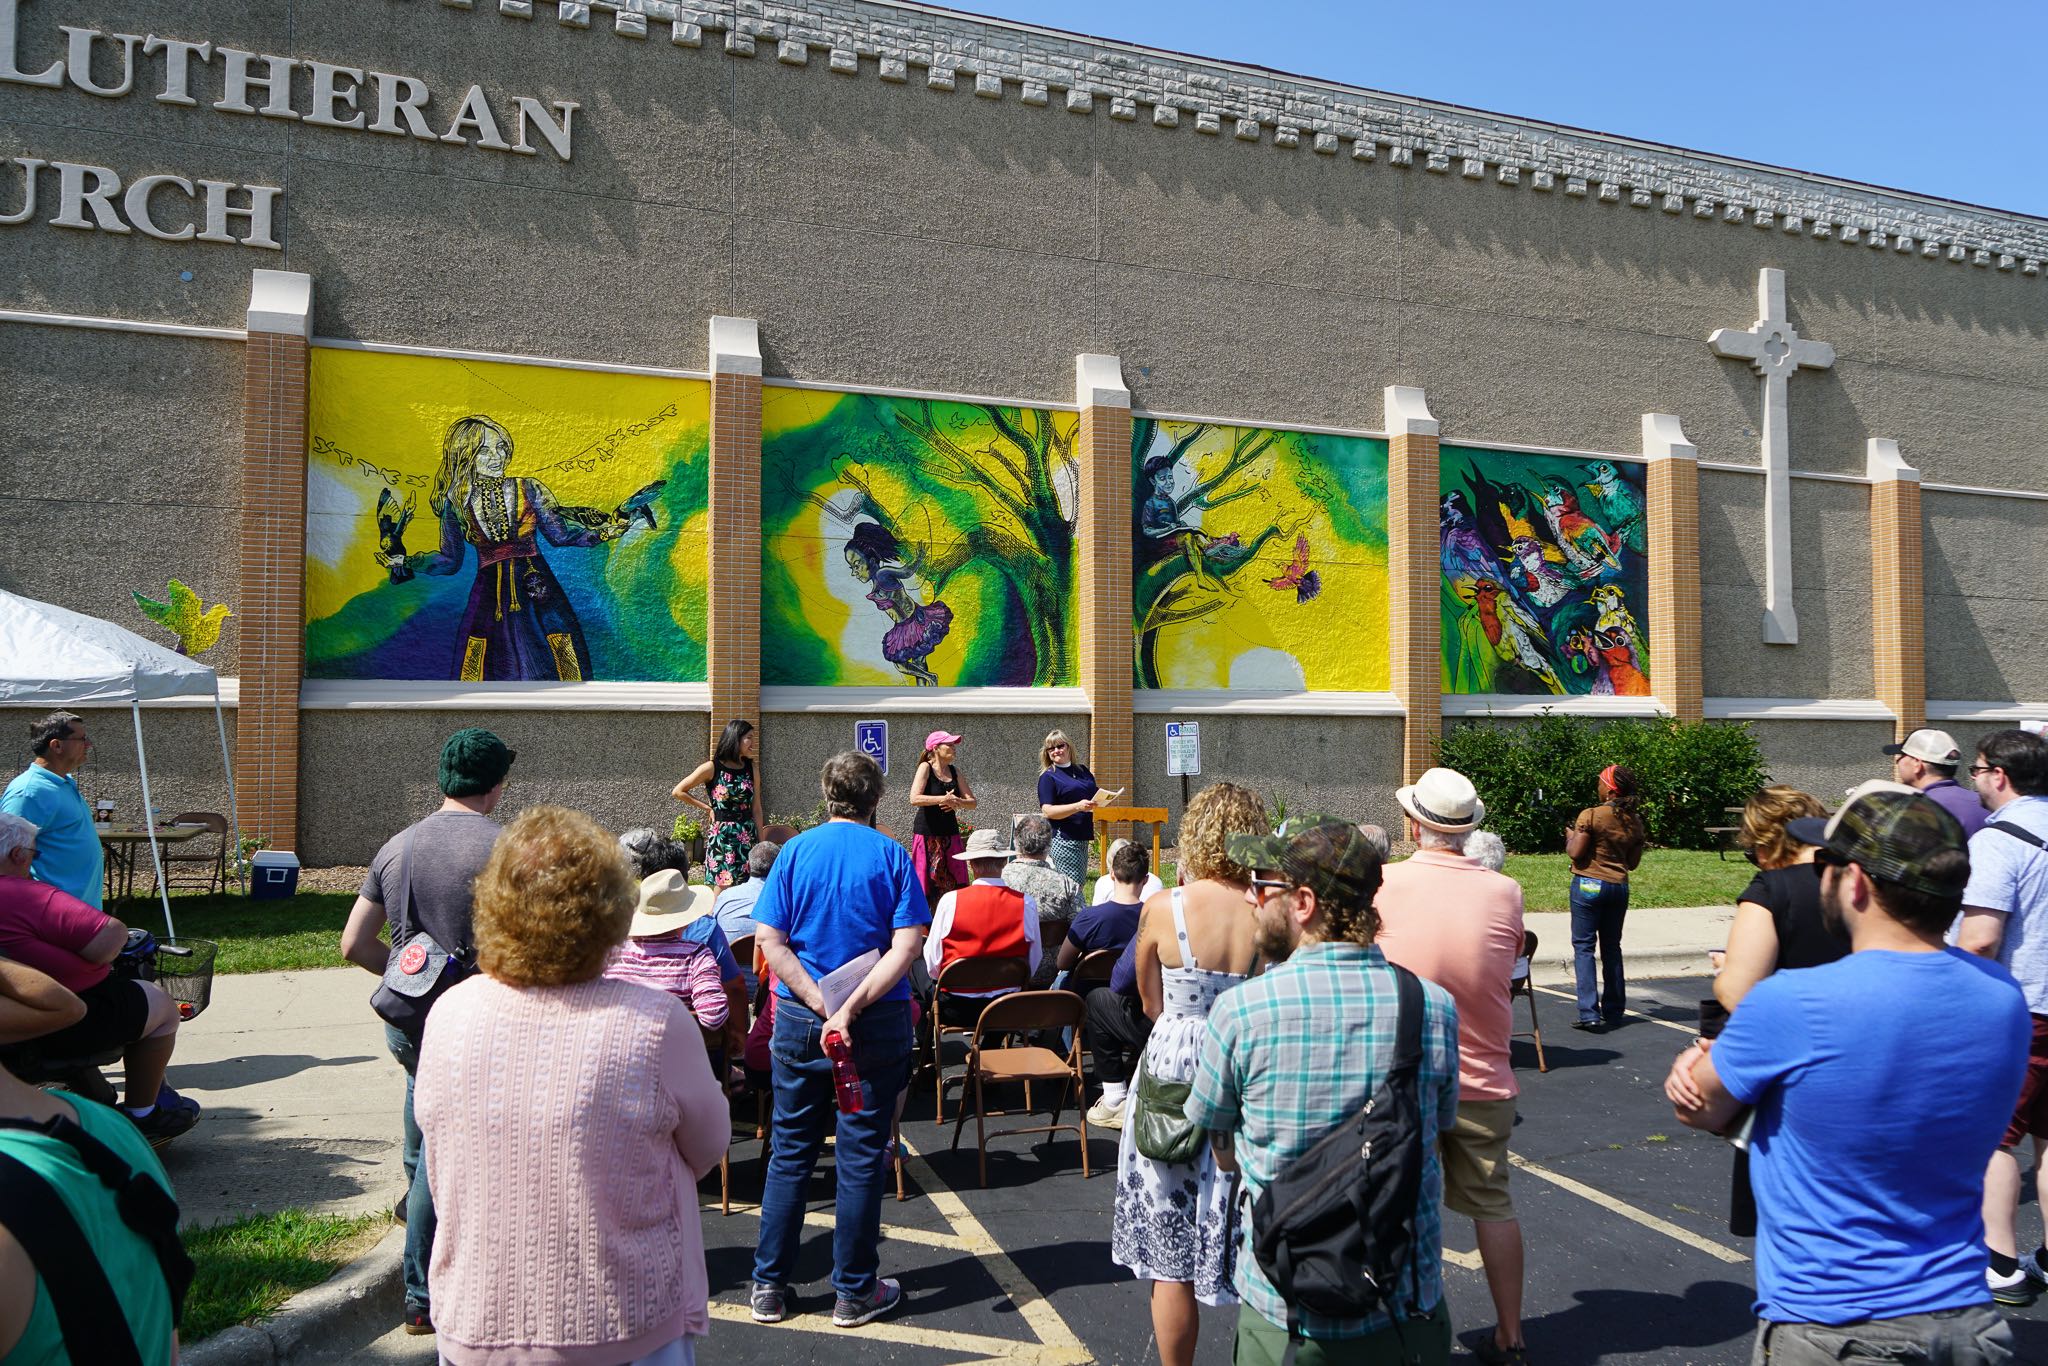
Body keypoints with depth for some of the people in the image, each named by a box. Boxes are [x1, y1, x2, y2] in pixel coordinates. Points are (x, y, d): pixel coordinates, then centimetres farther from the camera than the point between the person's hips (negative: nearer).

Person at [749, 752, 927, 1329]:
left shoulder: (796, 851, 0)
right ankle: (854, 1292, 18)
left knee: (790, 1152, 14)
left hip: (799, 1020, 2)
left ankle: (769, 1287, 23)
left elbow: (769, 941, -8)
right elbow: (907, 946, -15)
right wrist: (850, 1009, -18)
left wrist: (822, 1005, -13)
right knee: (862, 1156, 8)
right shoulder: (892, 856, -5)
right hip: (878, 1023, -2)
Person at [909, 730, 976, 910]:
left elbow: (972, 802, 8)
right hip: (927, 833, -6)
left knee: (951, 882, 5)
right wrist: (943, 799, -26)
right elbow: (914, 799, -21)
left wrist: (957, 802, -12)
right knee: (927, 880, -5)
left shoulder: (955, 771, 11)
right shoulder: (925, 768, -7)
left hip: (950, 833, 6)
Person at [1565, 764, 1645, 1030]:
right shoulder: (1635, 822, 4)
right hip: (1619, 887, 6)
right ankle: (1614, 1011, 21)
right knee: (1612, 947, 16)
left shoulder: (1590, 816, -14)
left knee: (1584, 946, -1)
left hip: (1589, 885, -6)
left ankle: (1589, 1012, -9)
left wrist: (1571, 837, 5)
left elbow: (1575, 853, -14)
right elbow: (1633, 863, 9)